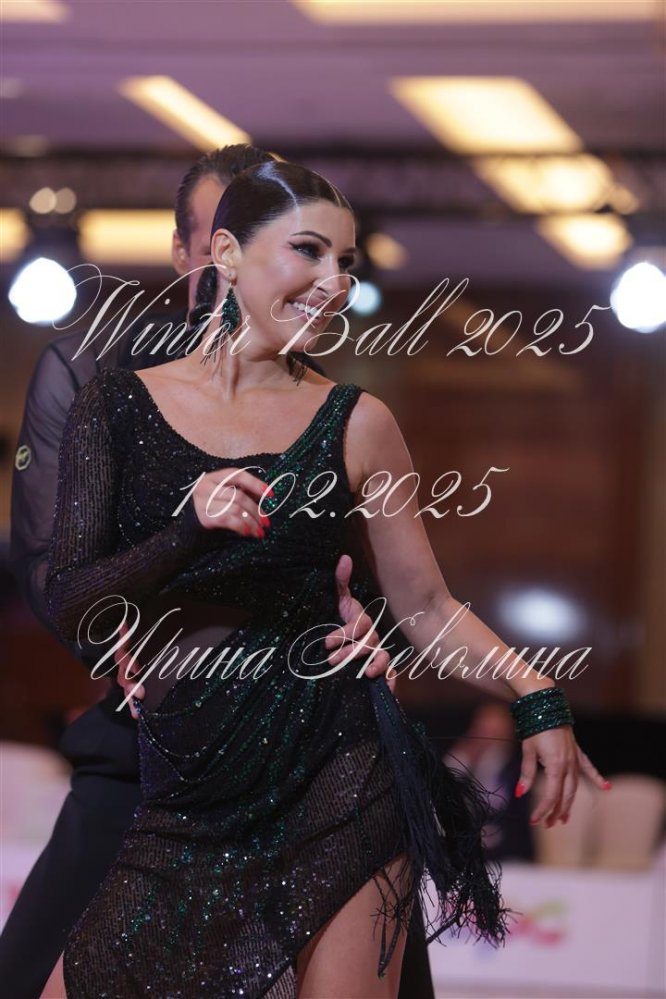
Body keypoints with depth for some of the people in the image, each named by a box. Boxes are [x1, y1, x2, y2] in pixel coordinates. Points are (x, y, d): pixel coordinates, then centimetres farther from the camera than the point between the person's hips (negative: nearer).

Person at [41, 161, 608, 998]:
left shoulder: (354, 423, 6)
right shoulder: (118, 407, 5)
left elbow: (425, 606, 9)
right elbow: (72, 606, -2)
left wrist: (534, 695, -8)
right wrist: (190, 530, -20)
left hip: (335, 779, 0)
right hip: (186, 796, 1)